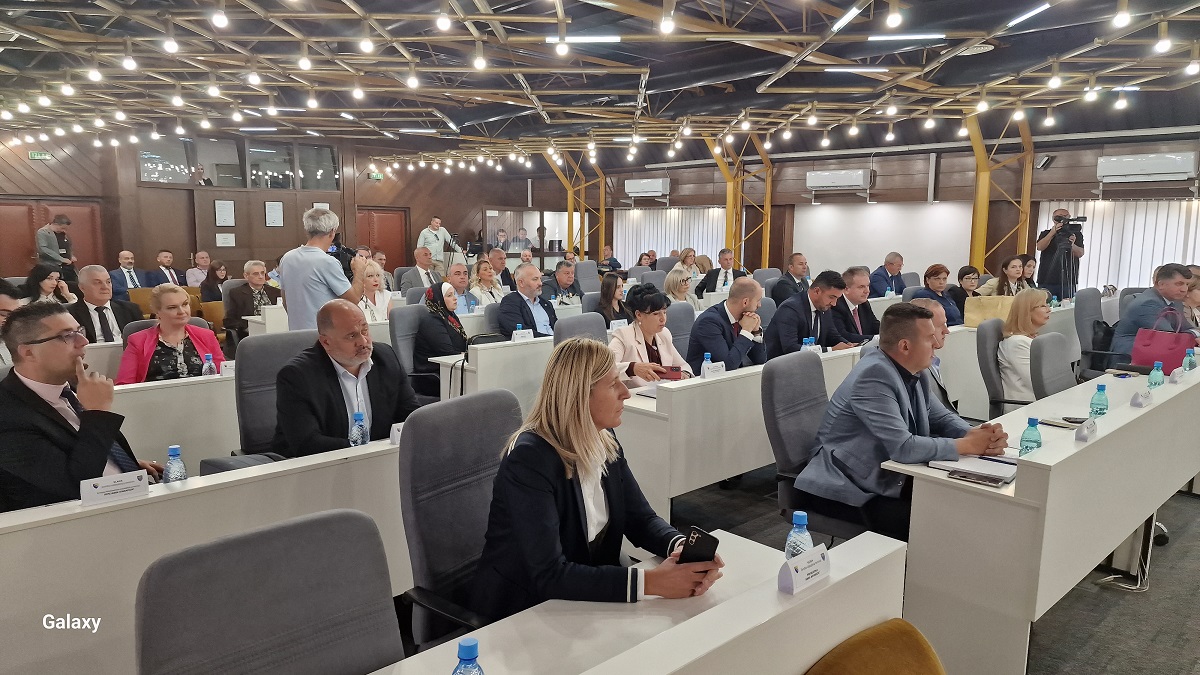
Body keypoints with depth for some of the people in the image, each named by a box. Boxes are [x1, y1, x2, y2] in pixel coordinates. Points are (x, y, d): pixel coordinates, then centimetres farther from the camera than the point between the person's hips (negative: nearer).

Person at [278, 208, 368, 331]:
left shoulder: (286, 259, 6)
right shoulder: (328, 262, -16)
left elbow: (286, 303, 16)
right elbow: (354, 298, -10)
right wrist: (359, 271, 5)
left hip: (295, 332, 7)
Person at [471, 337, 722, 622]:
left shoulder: (606, 441, -1)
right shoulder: (529, 459, -24)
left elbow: (641, 519, 3)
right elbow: (549, 576, -29)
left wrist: (682, 546, -18)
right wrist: (650, 581, -33)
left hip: (587, 597, 6)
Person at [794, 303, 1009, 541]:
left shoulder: (915, 372, 2)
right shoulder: (874, 375, -25)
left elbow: (939, 417, 11)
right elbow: (903, 448, -30)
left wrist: (975, 434, -11)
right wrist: (967, 445, -19)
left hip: (885, 478, 9)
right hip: (843, 492, -9)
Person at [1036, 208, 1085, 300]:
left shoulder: (1076, 234, 11)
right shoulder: (1046, 234, 11)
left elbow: (1080, 253, -2)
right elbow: (1039, 247, -9)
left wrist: (1072, 245, -24)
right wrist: (1052, 232, -22)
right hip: (1047, 281, 0)